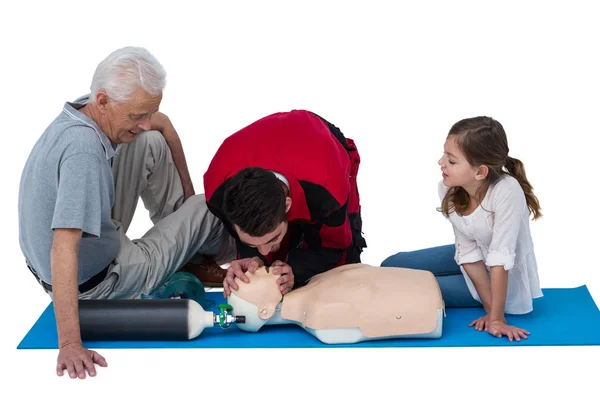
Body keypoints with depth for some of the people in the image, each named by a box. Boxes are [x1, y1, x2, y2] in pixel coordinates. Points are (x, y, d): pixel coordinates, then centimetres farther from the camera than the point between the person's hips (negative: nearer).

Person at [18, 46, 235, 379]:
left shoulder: (90, 110, -9)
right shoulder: (83, 149, -37)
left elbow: (161, 124, 11)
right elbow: (63, 247, -41)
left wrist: (187, 188, 11)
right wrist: (70, 344, -43)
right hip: (97, 283, -8)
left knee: (152, 143, 6)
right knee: (204, 208, 9)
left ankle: (182, 232, 26)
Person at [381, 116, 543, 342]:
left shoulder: (506, 191, -37)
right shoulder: (449, 191, -19)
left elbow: (500, 260, -33)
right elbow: (469, 253, -16)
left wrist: (496, 317, -28)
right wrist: (489, 309, -20)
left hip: (506, 279, -6)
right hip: (472, 265, 6)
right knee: (391, 267, 3)